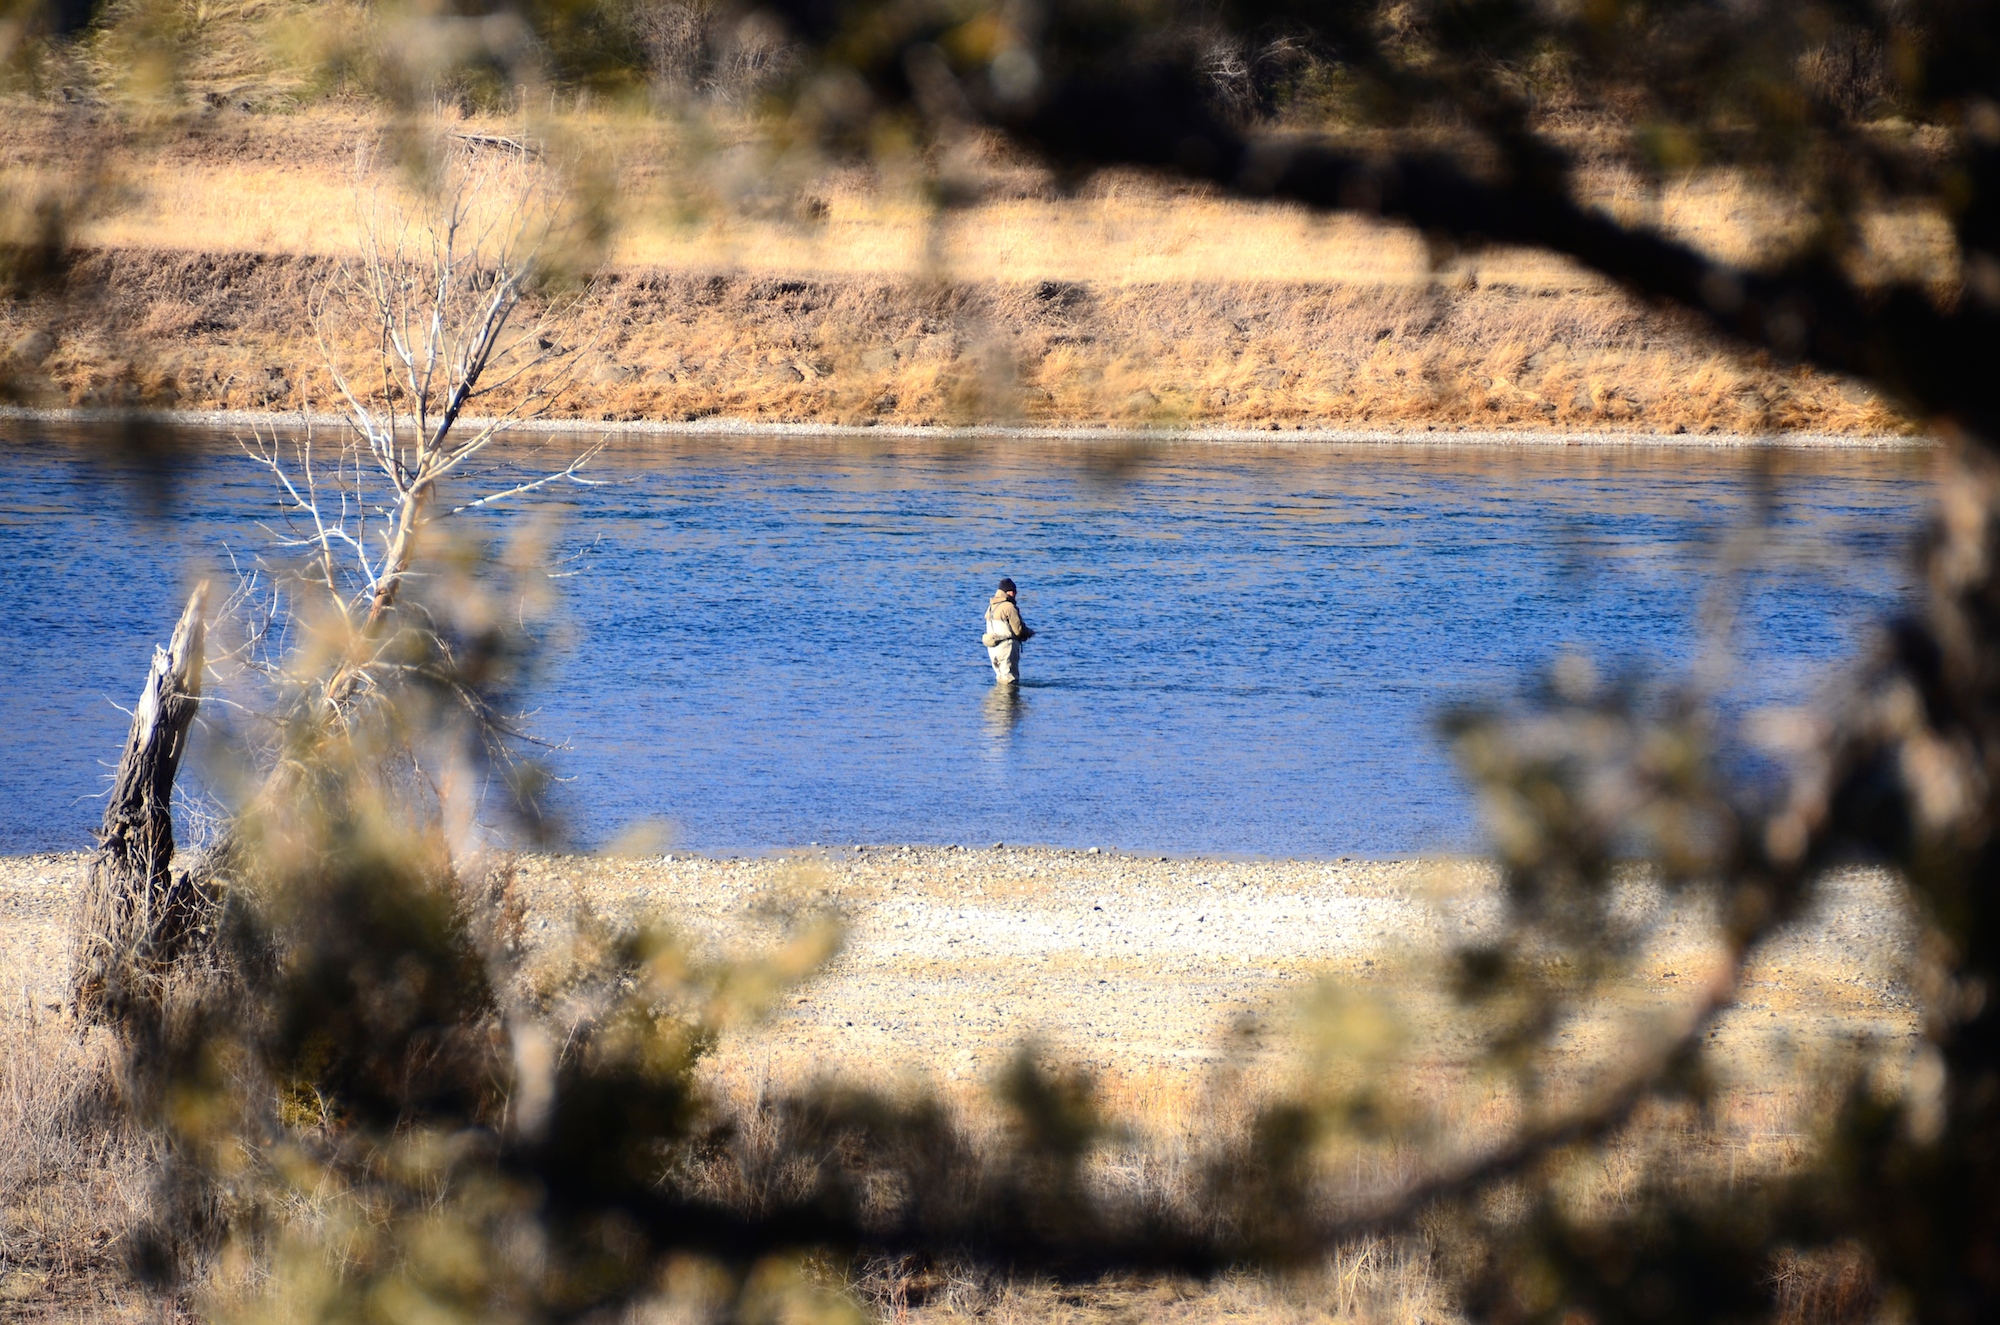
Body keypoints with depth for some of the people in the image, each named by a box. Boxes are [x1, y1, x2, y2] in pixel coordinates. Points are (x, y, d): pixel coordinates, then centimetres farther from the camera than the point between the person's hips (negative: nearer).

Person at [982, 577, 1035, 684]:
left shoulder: (991, 607, 12)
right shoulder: (1009, 607, -14)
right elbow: (1019, 629, -14)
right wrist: (1029, 633, 9)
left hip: (992, 647, 8)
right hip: (1006, 646, -8)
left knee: (1000, 678, 17)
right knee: (1010, 680, -3)